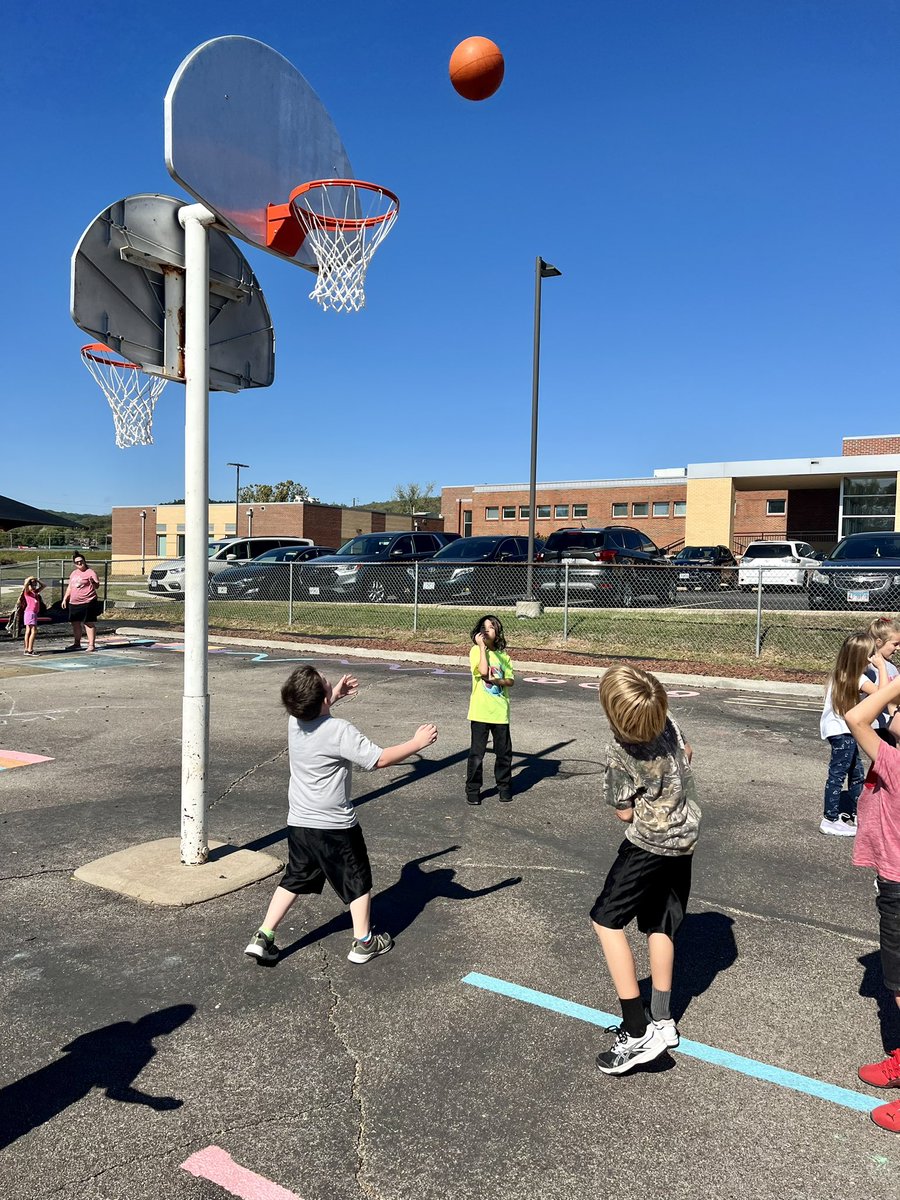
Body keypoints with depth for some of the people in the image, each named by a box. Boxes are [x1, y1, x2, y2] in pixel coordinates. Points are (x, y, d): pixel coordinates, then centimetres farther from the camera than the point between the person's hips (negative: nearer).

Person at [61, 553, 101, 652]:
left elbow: (97, 586, -18)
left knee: (88, 623, -6)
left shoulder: (90, 572, -7)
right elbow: (69, 587, 26)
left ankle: (91, 645, -2)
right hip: (73, 603, 8)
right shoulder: (73, 573, 18)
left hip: (87, 602, -8)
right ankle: (77, 643, 27)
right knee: (75, 623, 14)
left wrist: (93, 582, -40)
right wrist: (65, 599, 22)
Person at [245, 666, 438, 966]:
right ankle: (363, 943, 22)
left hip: (298, 822, 6)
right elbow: (380, 759, -22)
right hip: (335, 827, -6)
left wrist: (336, 695, 22)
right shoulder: (340, 731, -23)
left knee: (294, 880, 20)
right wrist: (417, 743, -12)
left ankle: (262, 937, 19)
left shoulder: (294, 722, -3)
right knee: (358, 881, 13)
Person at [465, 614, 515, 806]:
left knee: (504, 752, 11)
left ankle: (504, 786, 27)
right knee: (476, 752, 3)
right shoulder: (476, 651, -5)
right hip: (480, 711, -4)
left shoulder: (502, 655, 8)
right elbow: (483, 670, -22)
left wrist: (496, 680, -14)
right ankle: (473, 790, 14)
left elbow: (511, 681, 4)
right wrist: (482, 646, -18)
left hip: (500, 711, 4)